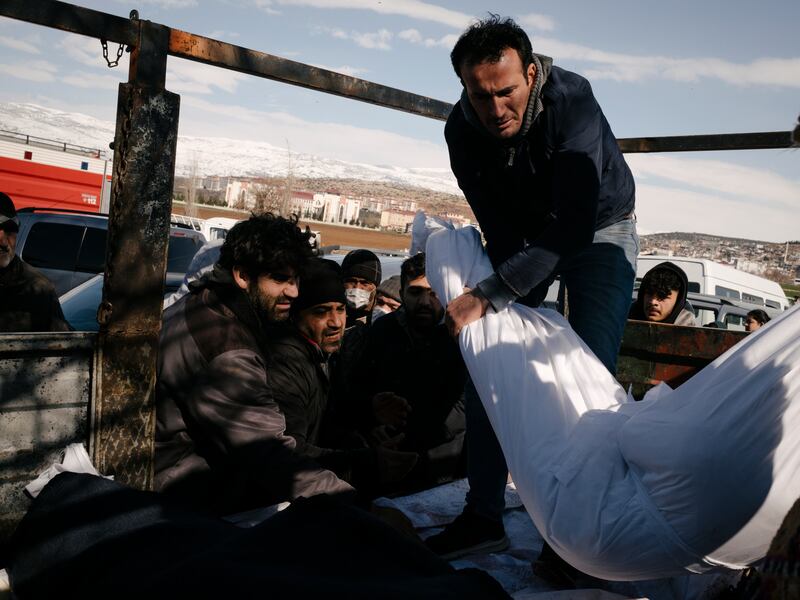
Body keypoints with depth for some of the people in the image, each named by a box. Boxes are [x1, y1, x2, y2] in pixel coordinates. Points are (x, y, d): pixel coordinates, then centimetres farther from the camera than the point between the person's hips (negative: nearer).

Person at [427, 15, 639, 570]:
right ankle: (484, 517, 5)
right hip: (525, 238, 4)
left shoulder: (572, 102, -32)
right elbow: (499, 230, -16)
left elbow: (572, 228, -39)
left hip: (599, 229, -3)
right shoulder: (462, 130, -19)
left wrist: (487, 297, -42)